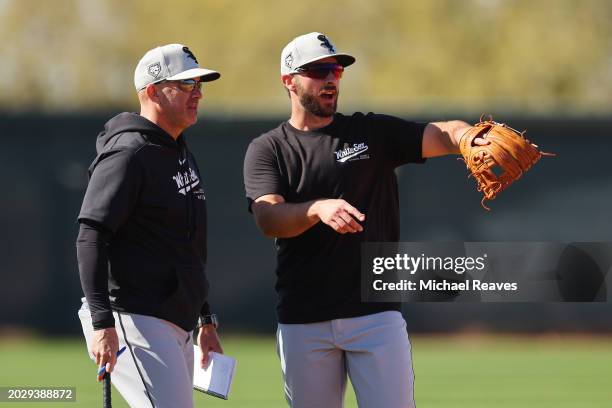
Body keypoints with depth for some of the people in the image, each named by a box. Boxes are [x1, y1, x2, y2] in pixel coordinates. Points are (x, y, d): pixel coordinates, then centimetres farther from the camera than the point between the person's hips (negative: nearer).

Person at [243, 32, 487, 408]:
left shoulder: (374, 133, 9)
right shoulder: (267, 150, 5)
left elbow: (443, 136, -5)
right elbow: (268, 218, -12)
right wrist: (319, 208, -32)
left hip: (376, 314, 0)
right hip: (303, 322, 0)